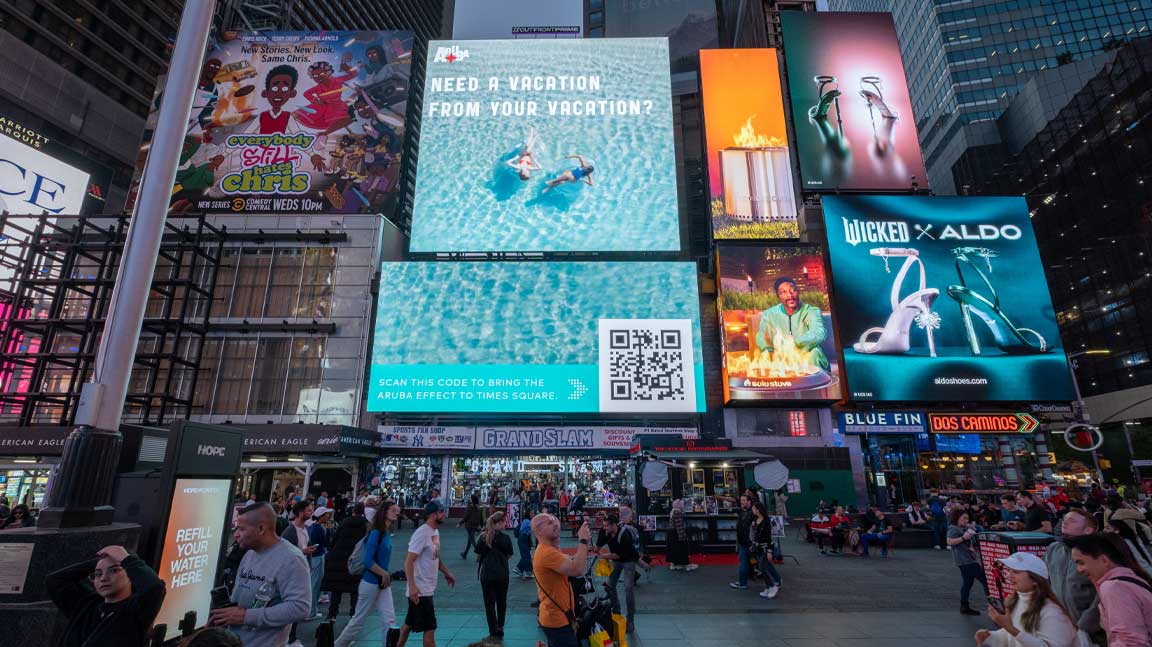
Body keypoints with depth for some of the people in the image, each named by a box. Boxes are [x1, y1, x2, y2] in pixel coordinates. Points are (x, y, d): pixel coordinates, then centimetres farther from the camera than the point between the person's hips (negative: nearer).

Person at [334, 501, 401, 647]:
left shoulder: (387, 532, 4)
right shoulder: (376, 533, -19)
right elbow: (368, 561, -22)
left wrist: (386, 576, 5)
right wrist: (385, 574, -15)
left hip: (383, 583, 7)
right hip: (370, 583, -7)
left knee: (389, 620, 3)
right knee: (359, 620, 10)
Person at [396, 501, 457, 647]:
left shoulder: (435, 531, 9)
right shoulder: (422, 533, -20)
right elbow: (409, 561, -23)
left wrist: (446, 572, 17)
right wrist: (412, 586, -28)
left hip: (427, 589, 9)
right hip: (420, 591, -9)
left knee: (409, 624, 21)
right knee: (430, 628, -1)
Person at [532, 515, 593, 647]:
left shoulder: (546, 550, 11)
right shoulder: (547, 552, -25)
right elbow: (577, 570, -33)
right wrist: (583, 540, -25)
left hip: (554, 616, 10)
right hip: (558, 619, -10)